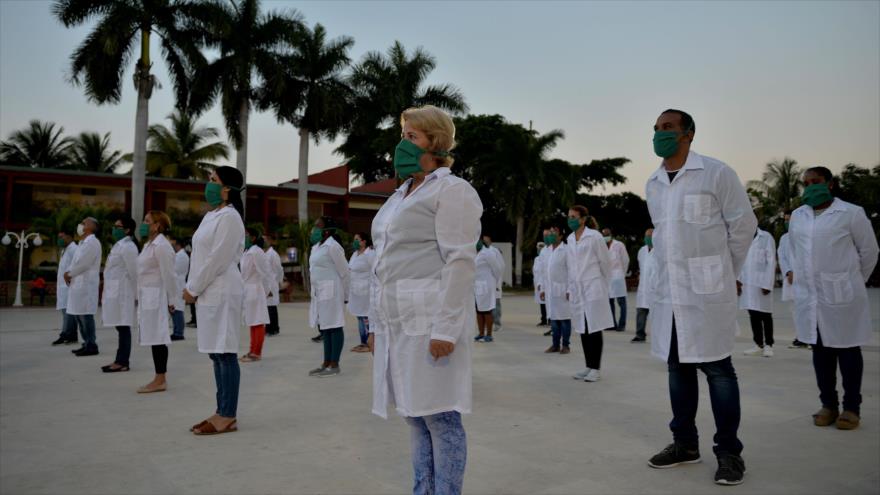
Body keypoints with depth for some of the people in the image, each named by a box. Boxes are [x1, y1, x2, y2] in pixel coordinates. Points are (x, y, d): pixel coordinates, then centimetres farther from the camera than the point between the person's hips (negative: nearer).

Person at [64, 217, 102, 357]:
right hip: (79, 283, 10)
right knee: (80, 315, 13)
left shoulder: (91, 242, -11)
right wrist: (69, 273, 3)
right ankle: (87, 343, 19)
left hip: (86, 283, -10)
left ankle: (91, 345, -4)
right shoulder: (84, 242, 20)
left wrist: (69, 273, -6)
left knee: (85, 314, -8)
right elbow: (76, 261, 20)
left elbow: (82, 263, -18)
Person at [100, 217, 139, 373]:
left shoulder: (127, 246, -12)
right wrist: (106, 295, 18)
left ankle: (123, 363, -3)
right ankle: (120, 360, 16)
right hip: (115, 292, 9)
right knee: (121, 328, 11)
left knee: (123, 328, -6)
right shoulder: (119, 245, 18)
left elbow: (133, 272, -14)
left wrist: (135, 294, -10)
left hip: (121, 293, -9)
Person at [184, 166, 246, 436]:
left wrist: (193, 289, -10)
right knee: (216, 353, 11)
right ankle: (222, 412, 18)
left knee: (225, 353, -5)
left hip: (222, 292, -10)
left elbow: (217, 260, -17)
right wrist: (193, 288, 11)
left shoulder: (229, 217, -12)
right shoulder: (211, 215, 17)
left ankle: (228, 417, 1)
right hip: (209, 293, 10)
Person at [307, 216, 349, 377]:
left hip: (330, 291, -9)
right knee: (324, 327, 11)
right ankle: (326, 363, 18)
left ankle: (334, 365, 1)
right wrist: (314, 289, 14)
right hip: (319, 292, 9)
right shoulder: (316, 246, 16)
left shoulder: (332, 246, -12)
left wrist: (345, 295, -6)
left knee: (333, 326, -4)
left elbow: (344, 272, -11)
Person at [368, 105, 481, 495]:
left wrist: (445, 328, -20)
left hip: (430, 322, -8)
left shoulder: (452, 191, -5)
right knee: (415, 415, 13)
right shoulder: (400, 196, 20)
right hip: (398, 323, 8)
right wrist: (377, 324, 16)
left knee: (440, 417, -1)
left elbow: (460, 262, -14)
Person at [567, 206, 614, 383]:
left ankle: (596, 368, 6)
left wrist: (603, 286, 6)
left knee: (594, 328, -2)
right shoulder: (570, 239, 11)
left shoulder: (594, 236, -6)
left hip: (593, 288, -6)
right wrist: (571, 288, 10)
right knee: (583, 329, 9)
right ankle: (588, 366, 18)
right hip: (577, 290, 6)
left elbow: (605, 262, -1)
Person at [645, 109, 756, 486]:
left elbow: (744, 225, 0)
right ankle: (685, 443, 23)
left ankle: (729, 451, 12)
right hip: (668, 292, 6)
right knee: (678, 367, 11)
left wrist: (724, 272, 7)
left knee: (716, 368, 0)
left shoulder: (717, 173, -6)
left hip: (707, 291, -5)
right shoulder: (652, 184, 11)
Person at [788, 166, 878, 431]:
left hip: (841, 295, -4)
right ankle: (828, 404, 19)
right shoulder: (798, 216, 11)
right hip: (809, 297, 4)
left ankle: (851, 407, 14)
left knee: (847, 351, 4)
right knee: (820, 351, 9)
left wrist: (853, 282, 8)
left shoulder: (851, 213, -4)